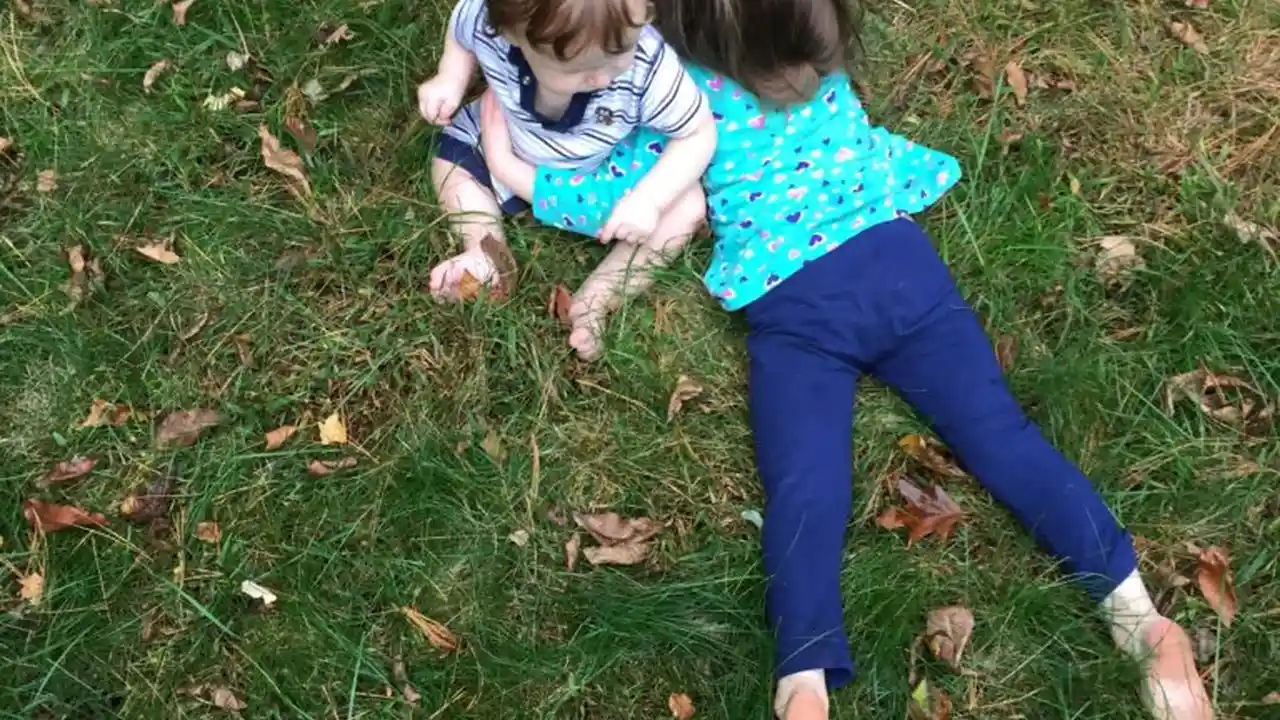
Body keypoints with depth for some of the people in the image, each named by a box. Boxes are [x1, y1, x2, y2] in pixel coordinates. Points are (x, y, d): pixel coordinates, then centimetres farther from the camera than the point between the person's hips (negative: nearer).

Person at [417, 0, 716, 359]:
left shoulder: (648, 69, -42)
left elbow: (699, 133, -26)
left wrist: (649, 198, -37)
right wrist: (450, 79, -24)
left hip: (608, 169, -2)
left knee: (688, 205, -18)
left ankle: (596, 299, -17)